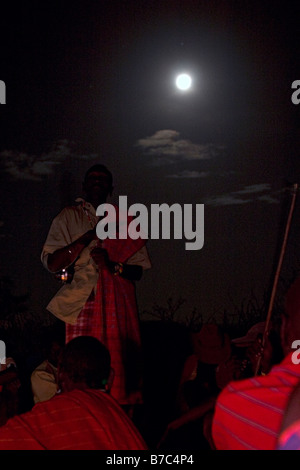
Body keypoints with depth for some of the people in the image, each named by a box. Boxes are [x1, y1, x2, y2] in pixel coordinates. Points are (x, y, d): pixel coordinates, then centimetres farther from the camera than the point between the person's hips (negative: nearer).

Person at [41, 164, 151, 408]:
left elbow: (140, 268, 10)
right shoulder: (68, 217, 12)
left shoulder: (124, 220, 16)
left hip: (118, 304, 1)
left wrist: (113, 266, -10)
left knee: (118, 365, -5)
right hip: (83, 303, -1)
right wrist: (88, 237, -9)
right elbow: (51, 263, -1)